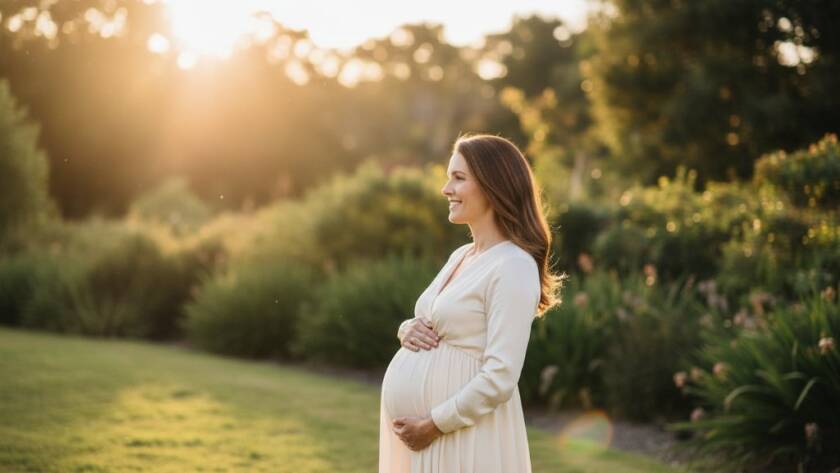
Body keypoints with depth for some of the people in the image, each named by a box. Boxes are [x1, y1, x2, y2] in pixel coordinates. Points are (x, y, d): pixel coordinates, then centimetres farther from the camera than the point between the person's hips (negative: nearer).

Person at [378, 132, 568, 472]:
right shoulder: (460, 256, 10)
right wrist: (408, 330, -1)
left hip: (463, 435, -8)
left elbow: (500, 377, -21)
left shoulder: (514, 267, -15)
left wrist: (435, 424, -18)